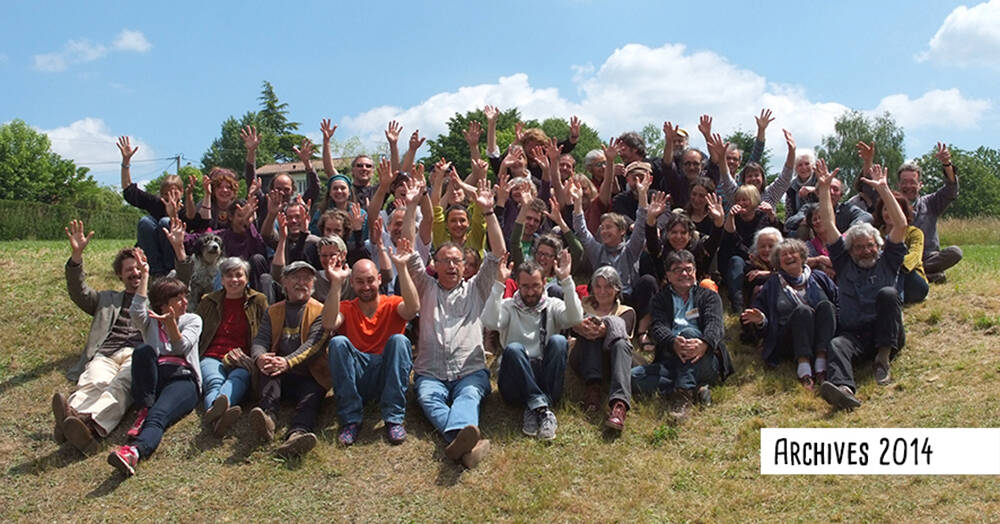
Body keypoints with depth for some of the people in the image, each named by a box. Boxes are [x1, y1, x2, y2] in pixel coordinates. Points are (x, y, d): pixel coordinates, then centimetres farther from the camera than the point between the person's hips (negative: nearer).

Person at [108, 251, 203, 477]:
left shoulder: (192, 319, 20)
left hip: (182, 378, -2)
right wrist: (144, 274, 1)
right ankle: (144, 409, -25)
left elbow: (182, 347, 1)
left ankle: (135, 451, -66)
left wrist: (171, 324, -18)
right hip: (153, 378, 2)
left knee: (159, 415, -35)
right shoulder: (150, 322, 23)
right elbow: (136, 311, -2)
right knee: (143, 350, -31)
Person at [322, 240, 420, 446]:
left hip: (387, 375, -1)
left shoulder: (392, 304, 6)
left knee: (399, 340, -26)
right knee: (338, 342, -23)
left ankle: (394, 419, -25)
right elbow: (329, 324, -14)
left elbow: (413, 309, -19)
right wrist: (336, 283, -19)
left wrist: (401, 268, -24)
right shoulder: (346, 308, 10)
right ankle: (350, 420, -22)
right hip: (356, 378, 1)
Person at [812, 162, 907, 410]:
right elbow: (829, 228, 10)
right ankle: (844, 388, -65)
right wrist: (824, 189, 6)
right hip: (854, 335, 0)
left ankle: (883, 355, -27)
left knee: (888, 293, -26)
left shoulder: (887, 261, 17)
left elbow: (901, 225, 5)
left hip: (888, 335, 0)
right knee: (837, 345, -34)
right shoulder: (844, 264, 18)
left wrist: (883, 189, 2)